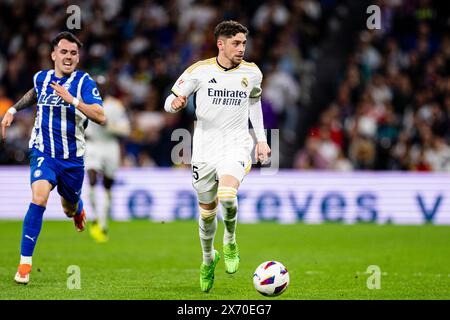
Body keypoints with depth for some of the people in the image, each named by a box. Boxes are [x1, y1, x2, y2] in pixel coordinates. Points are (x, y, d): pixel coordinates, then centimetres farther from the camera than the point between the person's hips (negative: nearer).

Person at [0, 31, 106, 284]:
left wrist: (72, 100, -33)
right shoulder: (41, 78, 2)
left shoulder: (84, 82, -10)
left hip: (73, 158, 0)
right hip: (43, 152, 0)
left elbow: (101, 117, -24)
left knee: (70, 208, 18)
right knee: (39, 198, -25)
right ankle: (25, 264, -22)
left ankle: (78, 208, 61)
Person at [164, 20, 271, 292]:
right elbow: (170, 102, -1)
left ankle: (230, 241, 2)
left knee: (227, 196, -28)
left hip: (237, 146, 0)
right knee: (207, 210, 10)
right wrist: (175, 103, -26)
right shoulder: (200, 71, -6)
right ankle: (208, 258, 38)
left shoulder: (252, 73, 1)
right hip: (205, 149, 1)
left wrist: (261, 139, 16)